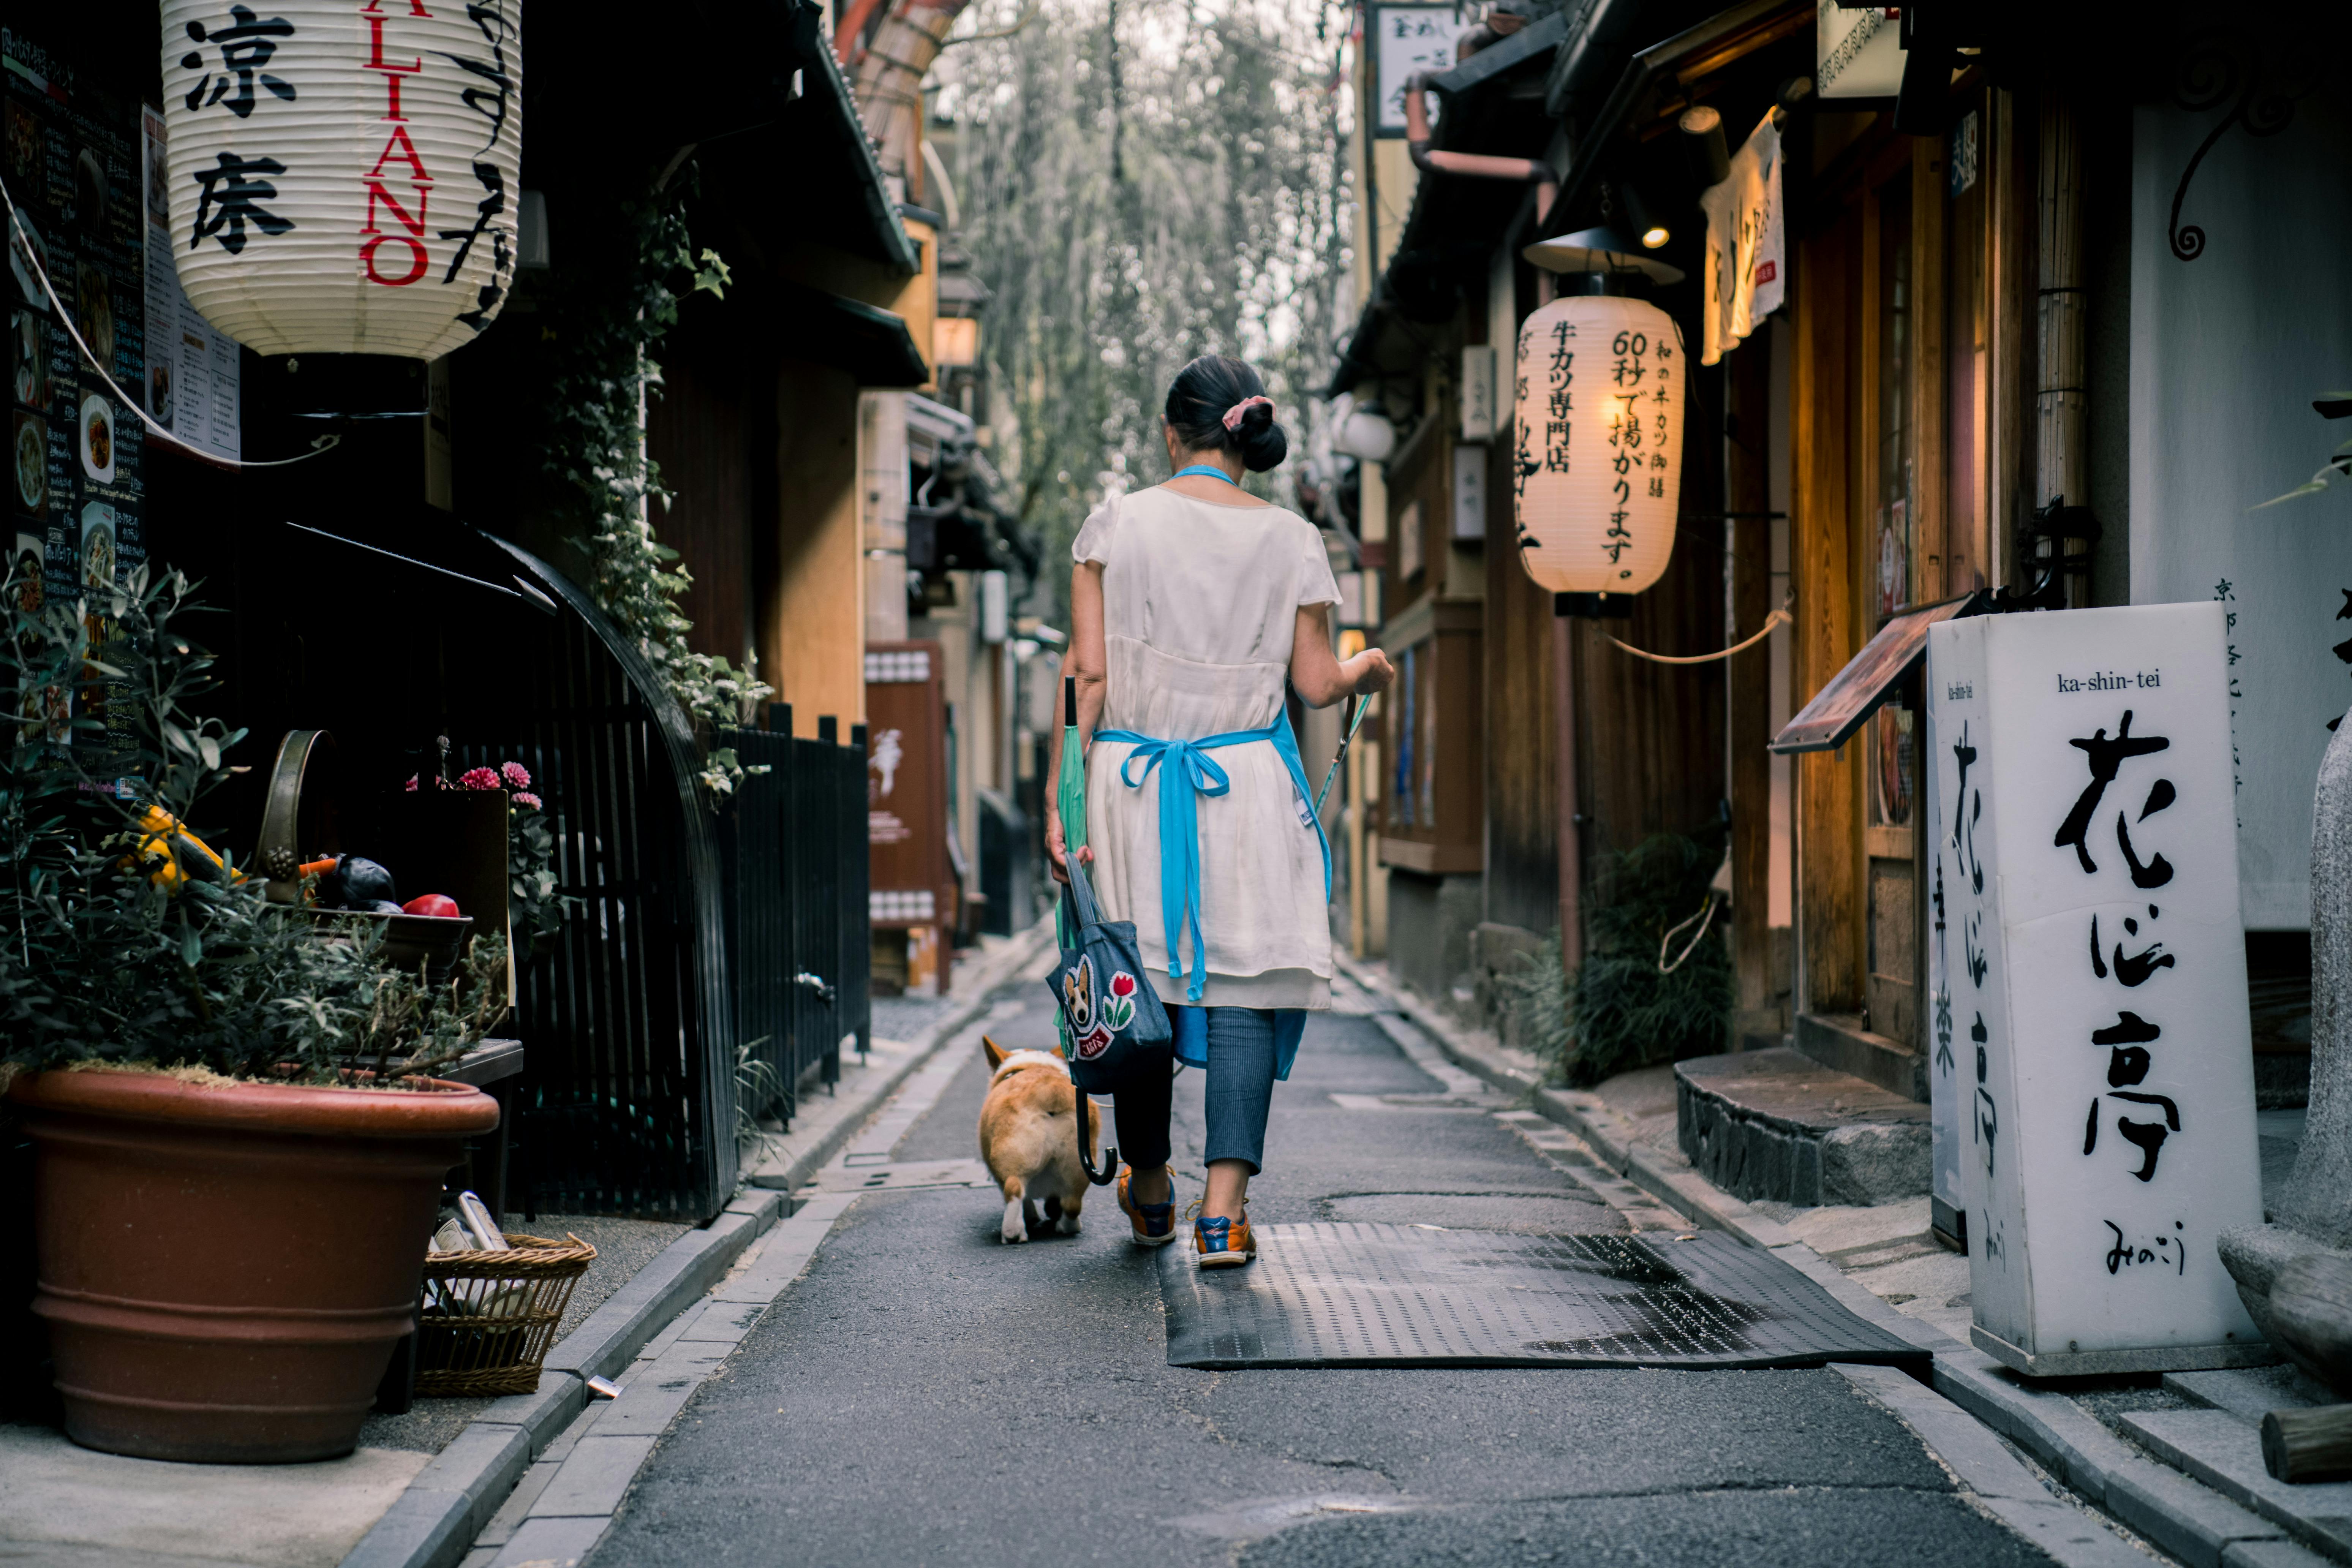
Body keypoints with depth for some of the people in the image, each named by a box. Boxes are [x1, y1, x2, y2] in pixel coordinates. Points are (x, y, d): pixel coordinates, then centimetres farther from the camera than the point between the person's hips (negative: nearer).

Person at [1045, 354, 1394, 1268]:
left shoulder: (1116, 525, 0)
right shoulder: (1290, 540, 1)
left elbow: (1088, 672, -4)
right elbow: (1316, 685, 2)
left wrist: (1061, 795, -2)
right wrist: (1368, 669, 24)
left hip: (1132, 780, 1)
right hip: (1247, 782, -1)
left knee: (1142, 979, 11)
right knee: (1243, 980, 0)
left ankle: (1150, 1193, 26)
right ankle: (1224, 1206, -10)